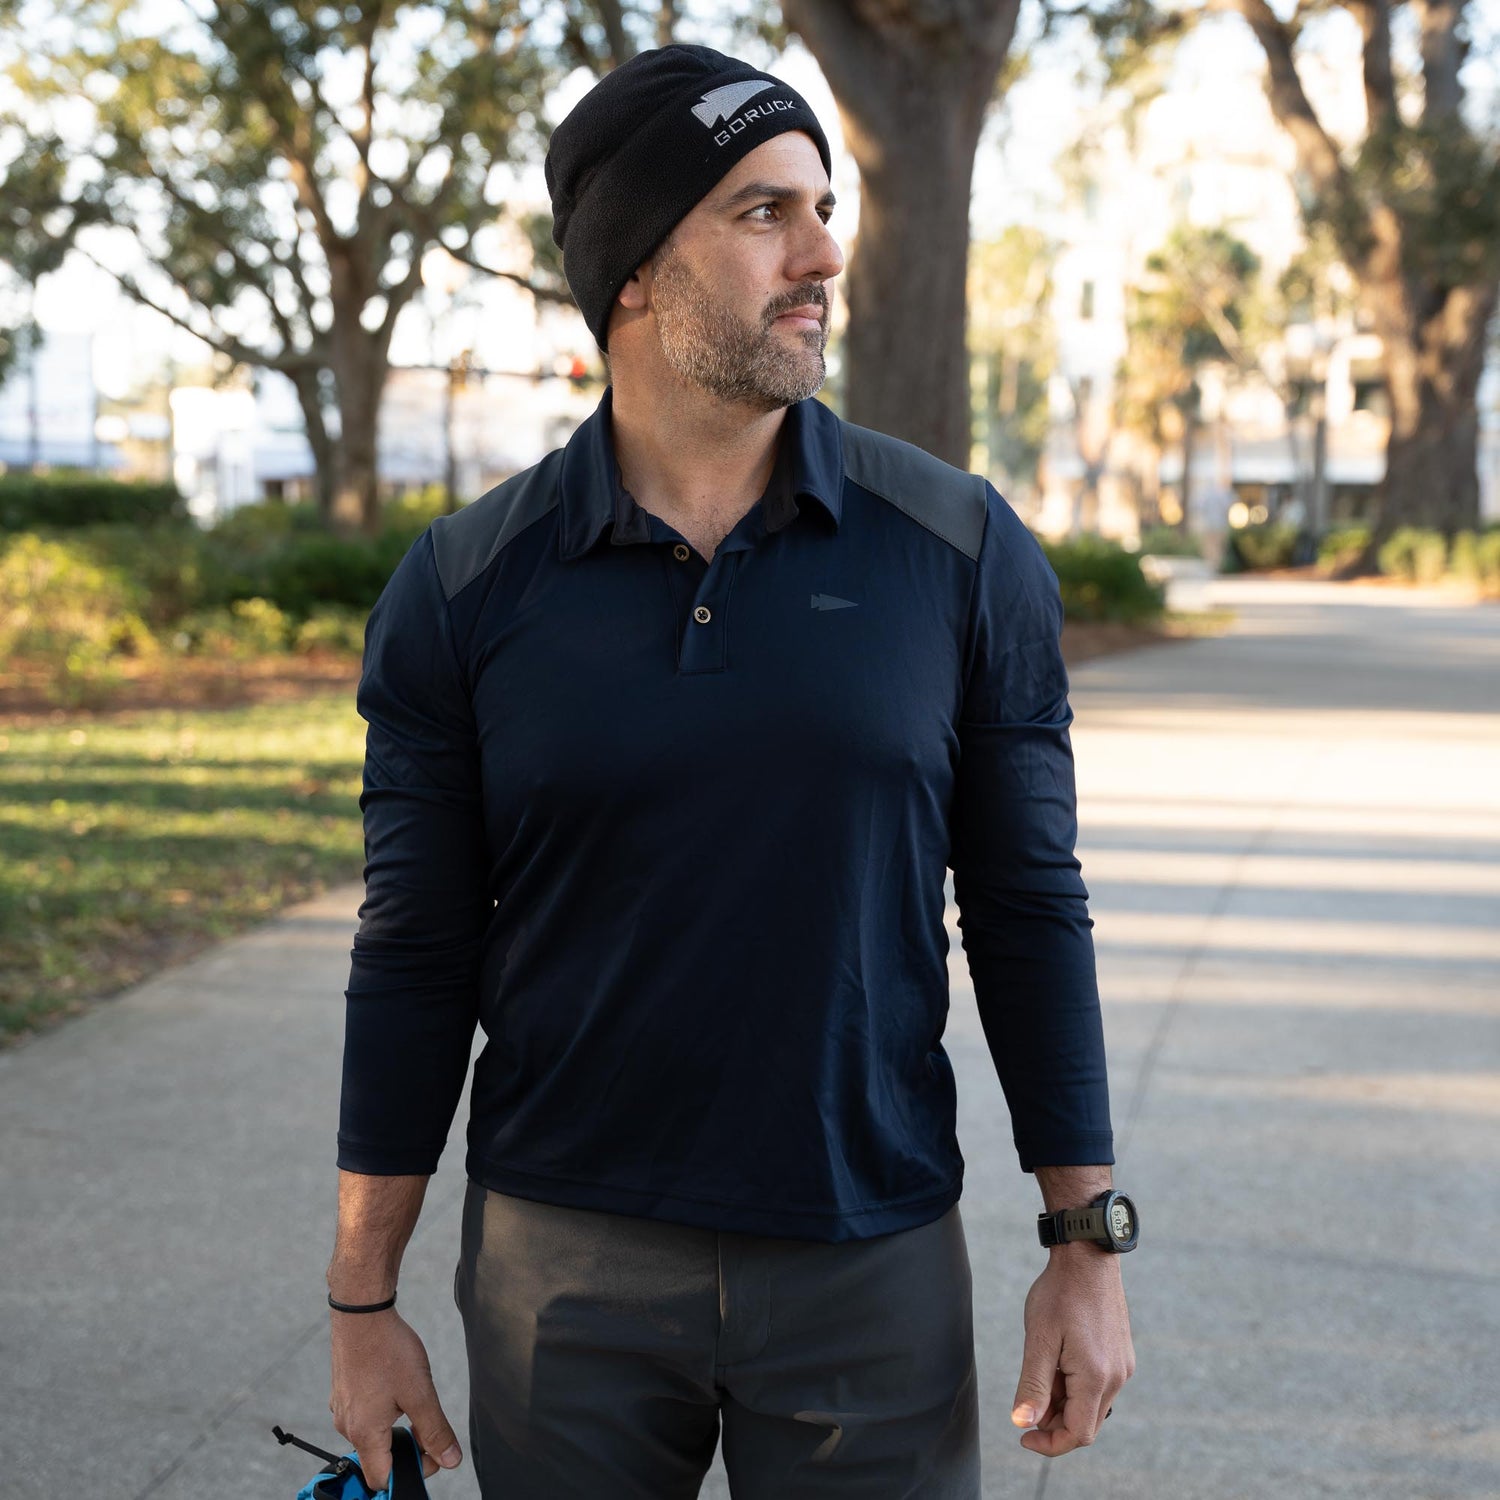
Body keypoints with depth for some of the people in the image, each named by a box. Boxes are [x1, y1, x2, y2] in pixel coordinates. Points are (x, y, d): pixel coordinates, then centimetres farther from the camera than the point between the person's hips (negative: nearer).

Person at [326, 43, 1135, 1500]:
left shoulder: (961, 553, -4)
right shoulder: (463, 589, -4)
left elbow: (1028, 911, 1)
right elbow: (413, 958, 1)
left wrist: (1087, 1248, 1)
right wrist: (361, 1299, 3)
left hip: (872, 1268, 0)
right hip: (564, 1269, 0)